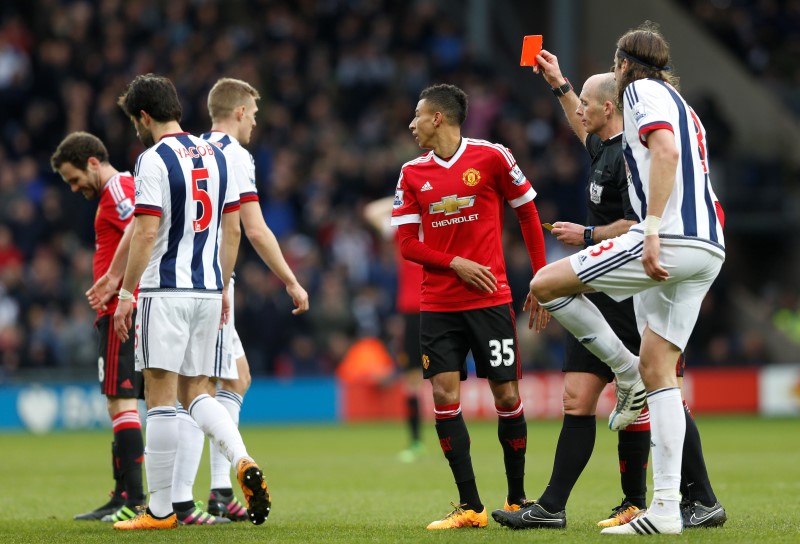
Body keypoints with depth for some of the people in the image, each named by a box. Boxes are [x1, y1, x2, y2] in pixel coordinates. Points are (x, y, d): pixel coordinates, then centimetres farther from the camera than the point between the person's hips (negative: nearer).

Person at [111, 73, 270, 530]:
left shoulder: (154, 160, -10)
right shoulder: (217, 156, 12)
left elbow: (146, 233, -15)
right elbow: (232, 228, 15)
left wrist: (126, 293, -10)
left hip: (166, 292, -7)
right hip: (208, 290, 7)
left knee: (161, 398, -3)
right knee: (196, 391, 16)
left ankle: (161, 509, -1)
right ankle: (244, 463, -8)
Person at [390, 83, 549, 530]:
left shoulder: (491, 157, -3)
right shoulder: (413, 174, 7)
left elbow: (528, 214, 5)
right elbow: (408, 243, 5)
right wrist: (456, 264, -11)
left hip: (491, 300, -3)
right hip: (438, 304, 3)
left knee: (507, 396, -1)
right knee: (444, 396, -7)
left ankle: (518, 500, 15)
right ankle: (471, 507, -3)